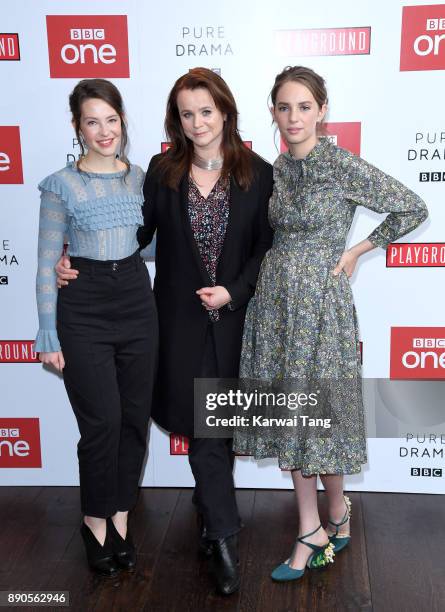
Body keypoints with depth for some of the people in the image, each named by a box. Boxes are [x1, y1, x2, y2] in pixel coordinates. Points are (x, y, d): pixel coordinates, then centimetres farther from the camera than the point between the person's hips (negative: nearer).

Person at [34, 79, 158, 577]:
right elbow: (47, 264, -4)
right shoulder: (61, 185, -4)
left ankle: (120, 516, 26)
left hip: (136, 298, 4)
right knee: (102, 422, -2)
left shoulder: (140, 177, 8)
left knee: (135, 416, 8)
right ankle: (96, 522, 21)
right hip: (83, 309, -4)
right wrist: (48, 335, -7)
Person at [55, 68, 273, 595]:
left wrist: (233, 291, -12)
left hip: (235, 315, 0)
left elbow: (266, 247, 0)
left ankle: (209, 511, 34)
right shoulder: (162, 171, 0)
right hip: (182, 316, 0)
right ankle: (224, 536, 14)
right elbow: (138, 232, 5)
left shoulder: (256, 173, -2)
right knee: (203, 422, 2)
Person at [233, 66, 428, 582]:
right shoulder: (274, 170, 8)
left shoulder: (342, 165, -10)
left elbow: (412, 209, -6)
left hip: (320, 298, -6)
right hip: (274, 297, 6)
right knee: (290, 414, 8)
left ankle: (337, 513, 31)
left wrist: (356, 252, -3)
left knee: (317, 411, 3)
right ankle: (312, 531, 22)